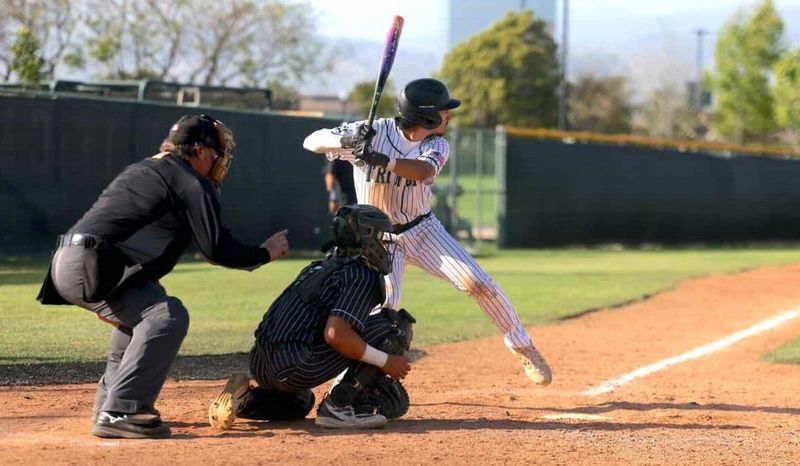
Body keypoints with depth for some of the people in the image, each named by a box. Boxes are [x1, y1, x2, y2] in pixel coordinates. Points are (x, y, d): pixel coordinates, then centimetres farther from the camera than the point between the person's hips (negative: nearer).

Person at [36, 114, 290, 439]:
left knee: (141, 309, 30)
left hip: (65, 262, 10)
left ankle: (110, 401, 27)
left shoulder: (140, 170, 28)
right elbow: (217, 250, -7)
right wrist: (265, 254, 10)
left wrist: (105, 298, 33)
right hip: (88, 266, -10)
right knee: (168, 315, -18)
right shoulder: (192, 183, 0)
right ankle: (119, 412, -24)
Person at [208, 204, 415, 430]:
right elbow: (336, 334, -20)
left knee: (299, 403, 43)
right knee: (393, 324, -7)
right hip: (296, 367, -9)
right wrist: (385, 361, -11)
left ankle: (245, 399, 12)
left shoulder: (319, 267, 23)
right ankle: (339, 406, -8)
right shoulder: (362, 275, -5)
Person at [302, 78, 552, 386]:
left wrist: (382, 161, -54)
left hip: (424, 230, 3)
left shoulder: (437, 145, -11)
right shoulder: (374, 132, -18)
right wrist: (344, 142, -43)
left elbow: (424, 170, -36)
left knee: (479, 284, -7)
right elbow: (311, 142, -21)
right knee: (384, 303, -24)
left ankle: (521, 346, 11)